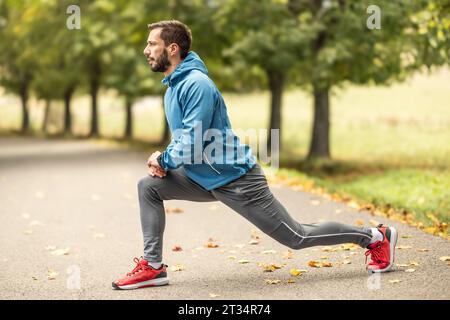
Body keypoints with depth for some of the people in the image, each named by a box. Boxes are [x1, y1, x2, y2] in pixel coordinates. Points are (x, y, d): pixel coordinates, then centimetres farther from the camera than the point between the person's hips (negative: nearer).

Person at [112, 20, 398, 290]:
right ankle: (152, 266, 3)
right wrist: (164, 160, 0)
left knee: (297, 237, 0)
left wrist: (163, 160, -10)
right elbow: (182, 136, 19)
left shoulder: (196, 84, -22)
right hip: (206, 178, 9)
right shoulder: (174, 87, 9)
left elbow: (193, 144, -26)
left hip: (236, 179, -9)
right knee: (149, 187, 0)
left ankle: (375, 237, 15)